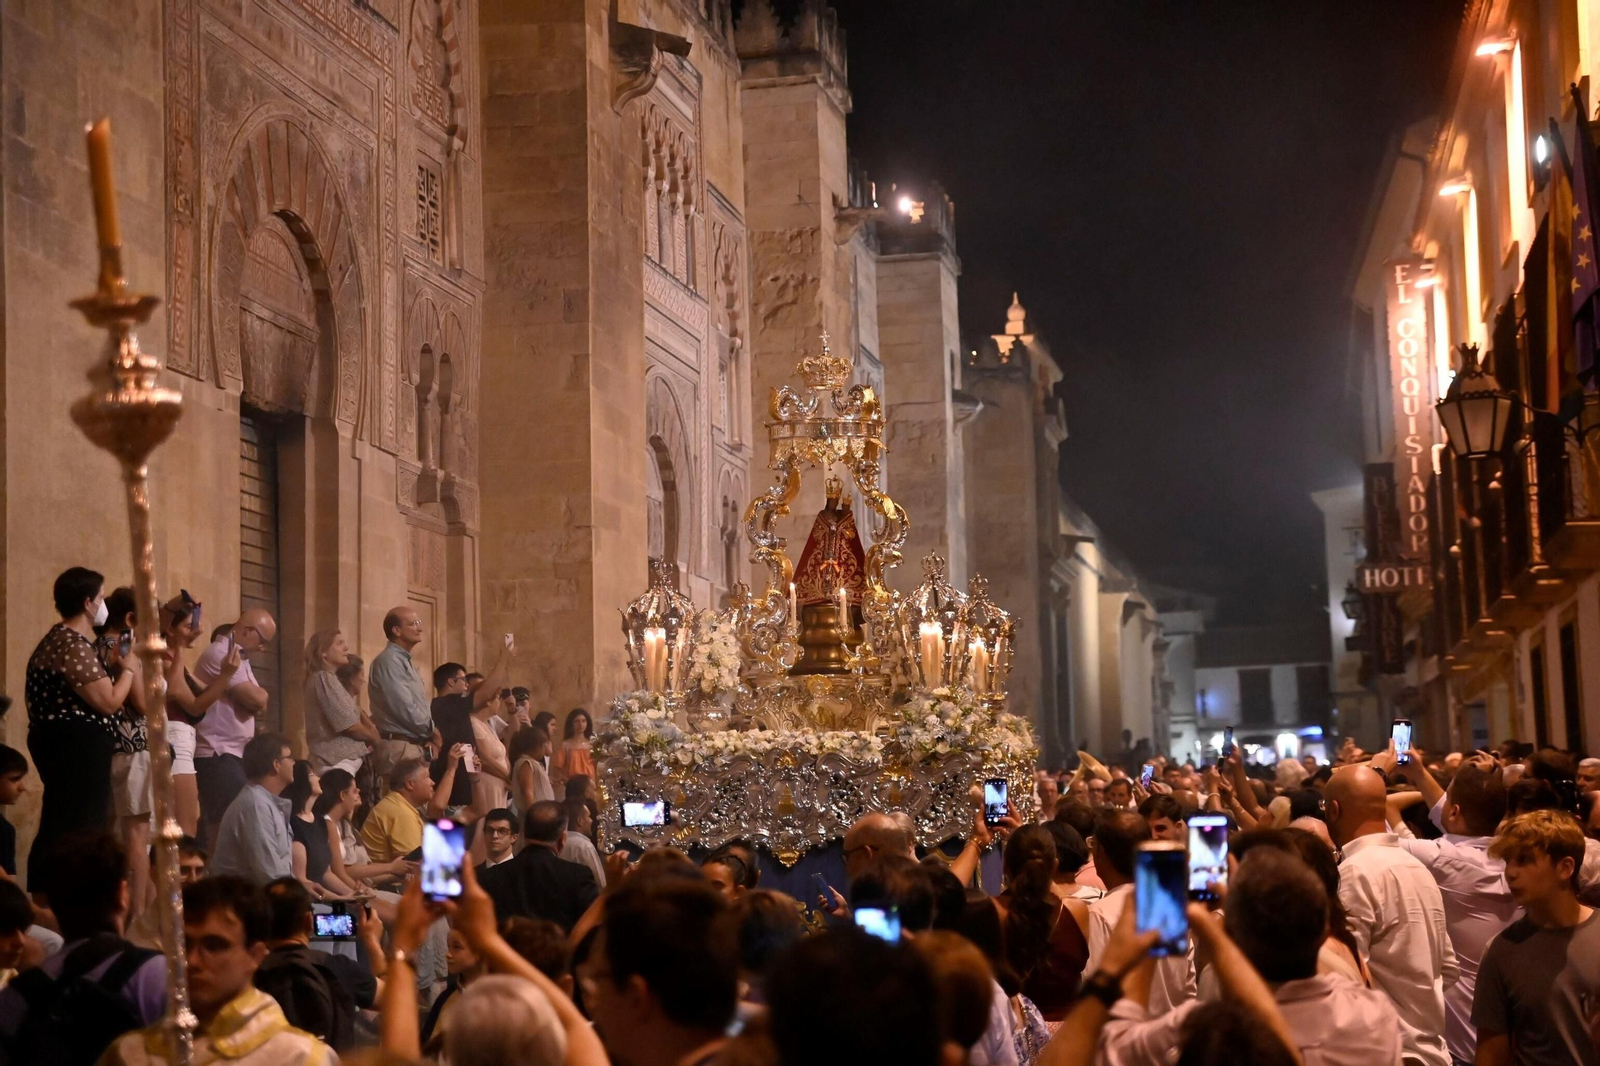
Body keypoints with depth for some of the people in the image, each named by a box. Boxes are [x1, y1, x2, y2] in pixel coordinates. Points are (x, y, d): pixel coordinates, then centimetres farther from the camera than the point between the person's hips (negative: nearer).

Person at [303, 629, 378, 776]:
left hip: (339, 759, 10)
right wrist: (375, 738, 3)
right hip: (336, 761, -10)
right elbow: (349, 725, -13)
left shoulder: (330, 678, 20)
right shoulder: (324, 678, -10)